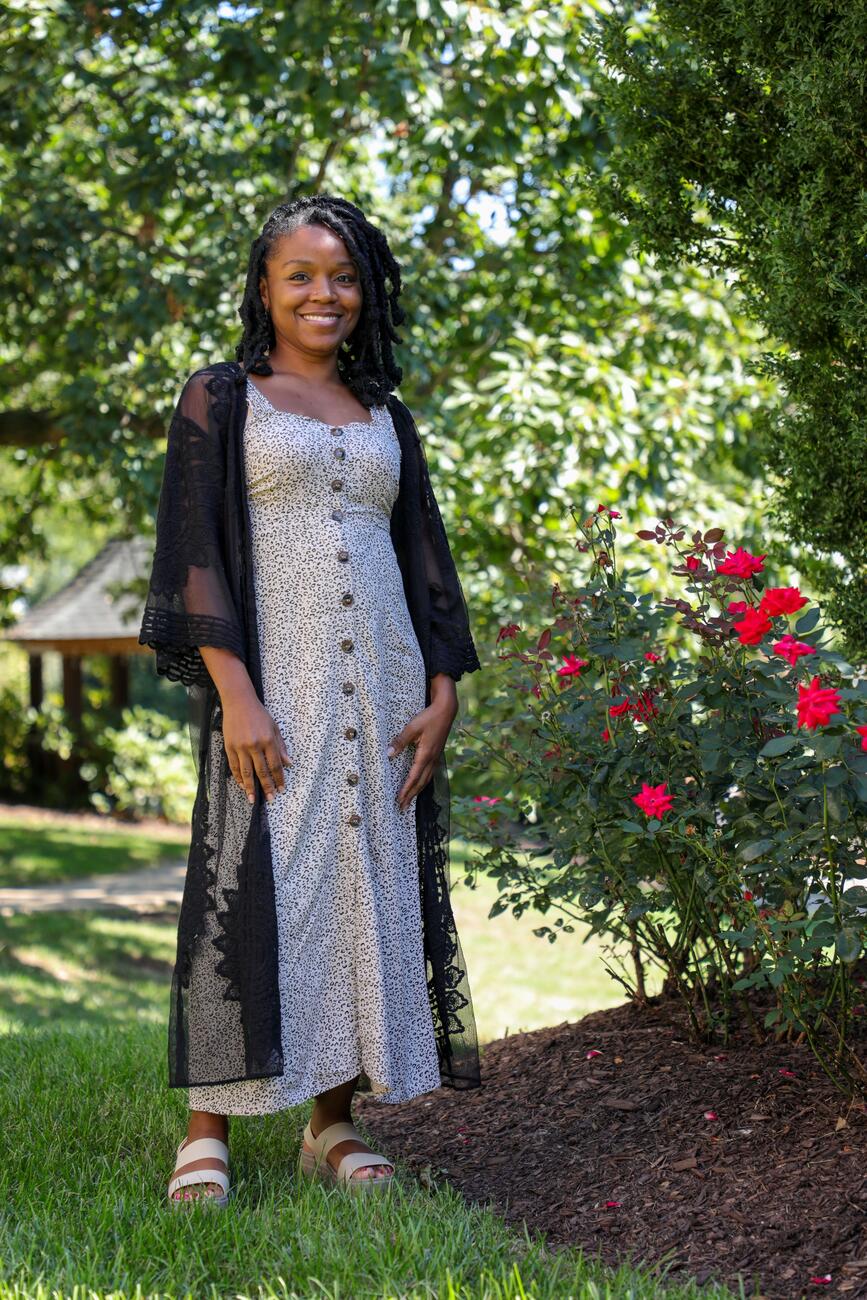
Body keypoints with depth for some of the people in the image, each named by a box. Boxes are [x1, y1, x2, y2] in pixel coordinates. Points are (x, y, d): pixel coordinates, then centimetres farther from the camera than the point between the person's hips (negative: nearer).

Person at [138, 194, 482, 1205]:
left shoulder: (388, 419, 18)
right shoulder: (219, 398, 5)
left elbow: (426, 561, 17)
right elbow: (196, 553, -4)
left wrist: (441, 696, 4)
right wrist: (236, 695, -15)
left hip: (380, 685, 4)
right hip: (272, 677, -4)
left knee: (369, 881, 2)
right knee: (254, 883, -10)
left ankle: (333, 1123, 9)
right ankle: (209, 1129, -4)